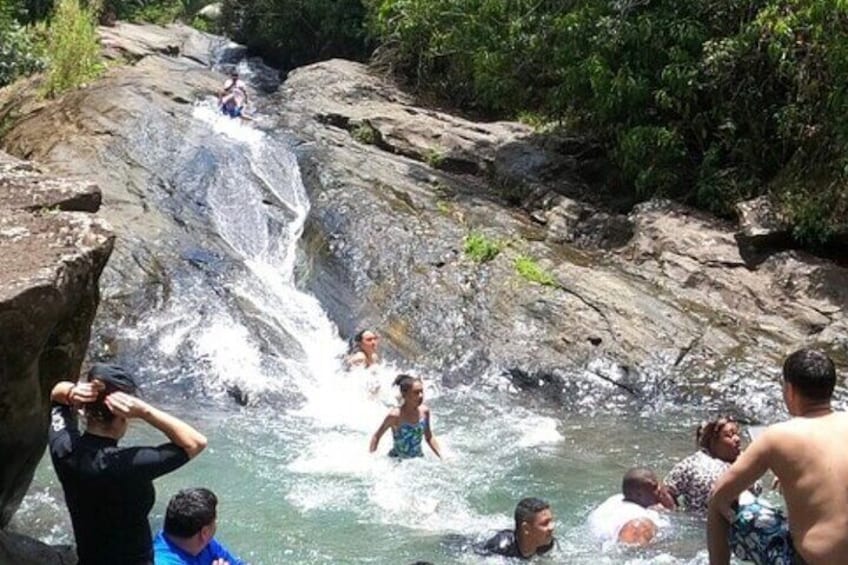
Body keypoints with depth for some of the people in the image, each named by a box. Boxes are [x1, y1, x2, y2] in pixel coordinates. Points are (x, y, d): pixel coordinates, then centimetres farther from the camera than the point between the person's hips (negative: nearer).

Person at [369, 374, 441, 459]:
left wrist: (441, 457, 4)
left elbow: (429, 437, 8)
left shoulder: (424, 411, -7)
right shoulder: (395, 415, -21)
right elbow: (376, 436, -9)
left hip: (418, 459, 5)